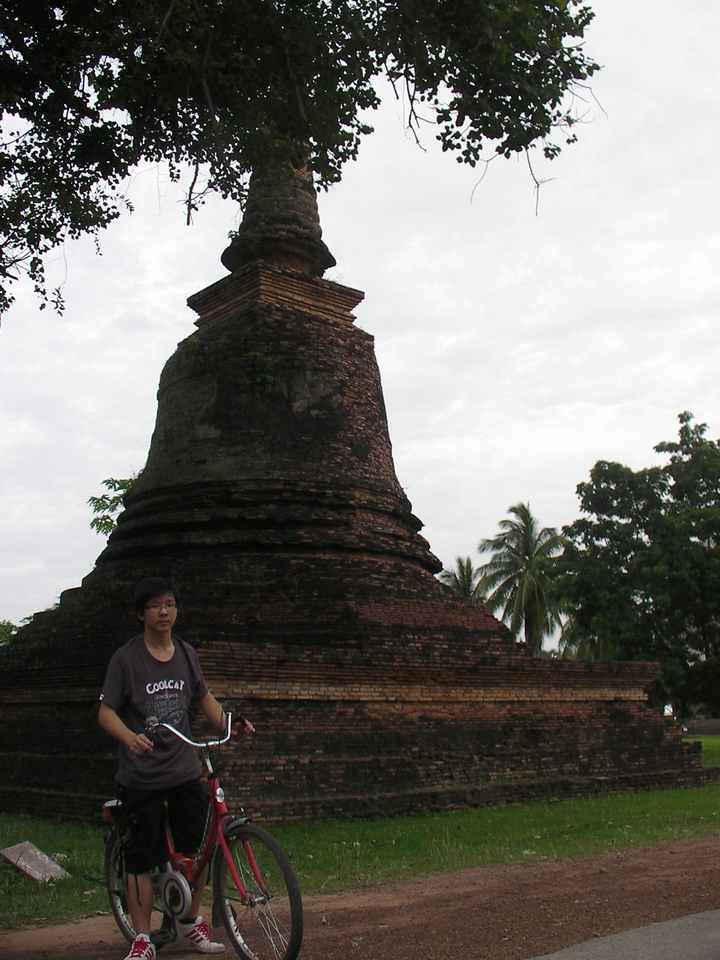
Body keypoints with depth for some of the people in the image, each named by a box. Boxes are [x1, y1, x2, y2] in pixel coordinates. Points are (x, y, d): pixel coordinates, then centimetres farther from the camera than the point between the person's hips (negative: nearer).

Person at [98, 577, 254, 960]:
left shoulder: (186, 654, 4)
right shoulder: (126, 658, -9)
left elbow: (204, 698, 15)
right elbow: (106, 712, -11)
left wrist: (230, 724, -2)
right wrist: (130, 737, -31)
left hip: (186, 771, 4)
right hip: (141, 776, -4)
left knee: (195, 849, 11)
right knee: (142, 857, 2)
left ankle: (191, 922, 30)